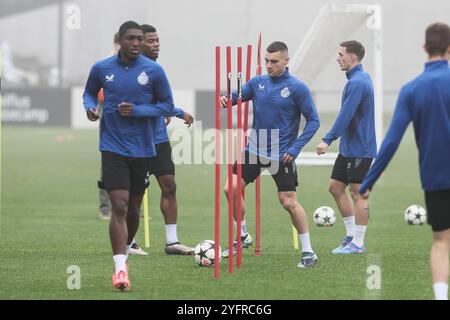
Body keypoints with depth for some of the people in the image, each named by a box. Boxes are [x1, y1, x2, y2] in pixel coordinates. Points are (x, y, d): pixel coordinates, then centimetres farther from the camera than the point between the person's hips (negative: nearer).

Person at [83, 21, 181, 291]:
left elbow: (168, 106, 1)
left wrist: (137, 110, -13)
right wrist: (90, 107, -5)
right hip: (113, 148, -2)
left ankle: (125, 252, 38)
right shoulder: (101, 68, 0)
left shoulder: (154, 70, -4)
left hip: (142, 150, 2)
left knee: (133, 209, 13)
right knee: (119, 207, -15)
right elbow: (90, 92, 18)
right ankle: (120, 269, -16)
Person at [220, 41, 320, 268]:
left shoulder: (297, 88, -9)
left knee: (288, 202, -6)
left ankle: (308, 252, 5)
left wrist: (296, 147, -16)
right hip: (254, 150, 5)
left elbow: (313, 121, -8)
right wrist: (225, 99, -21)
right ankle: (242, 236, 18)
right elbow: (236, 97, 4)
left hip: (281, 155, -5)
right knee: (231, 189, -3)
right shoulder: (257, 83, 3)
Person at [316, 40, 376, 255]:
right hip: (348, 148, 10)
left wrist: (328, 140, -27)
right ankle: (351, 234, 18)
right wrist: (331, 139, 25)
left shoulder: (357, 82, -18)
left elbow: (345, 116, -25)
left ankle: (357, 244, 1)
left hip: (359, 149, -10)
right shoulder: (361, 78, 14)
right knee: (335, 187, 12)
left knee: (358, 193, -4)